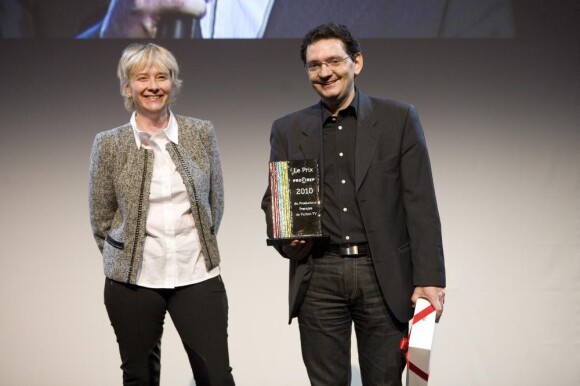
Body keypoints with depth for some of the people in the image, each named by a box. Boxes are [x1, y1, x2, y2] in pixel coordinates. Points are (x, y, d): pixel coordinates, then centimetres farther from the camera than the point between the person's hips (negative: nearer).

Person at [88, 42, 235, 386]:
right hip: (133, 279, 0)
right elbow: (101, 216, 5)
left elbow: (215, 201, 11)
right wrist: (125, 261, 8)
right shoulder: (109, 144, -2)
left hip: (198, 274, 0)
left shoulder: (202, 133, 1)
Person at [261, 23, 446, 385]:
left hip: (384, 275, -1)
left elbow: (420, 204, -1)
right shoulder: (288, 130, 10)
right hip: (318, 277, 2)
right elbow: (272, 197, 15)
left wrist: (429, 278, -8)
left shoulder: (399, 118, 3)